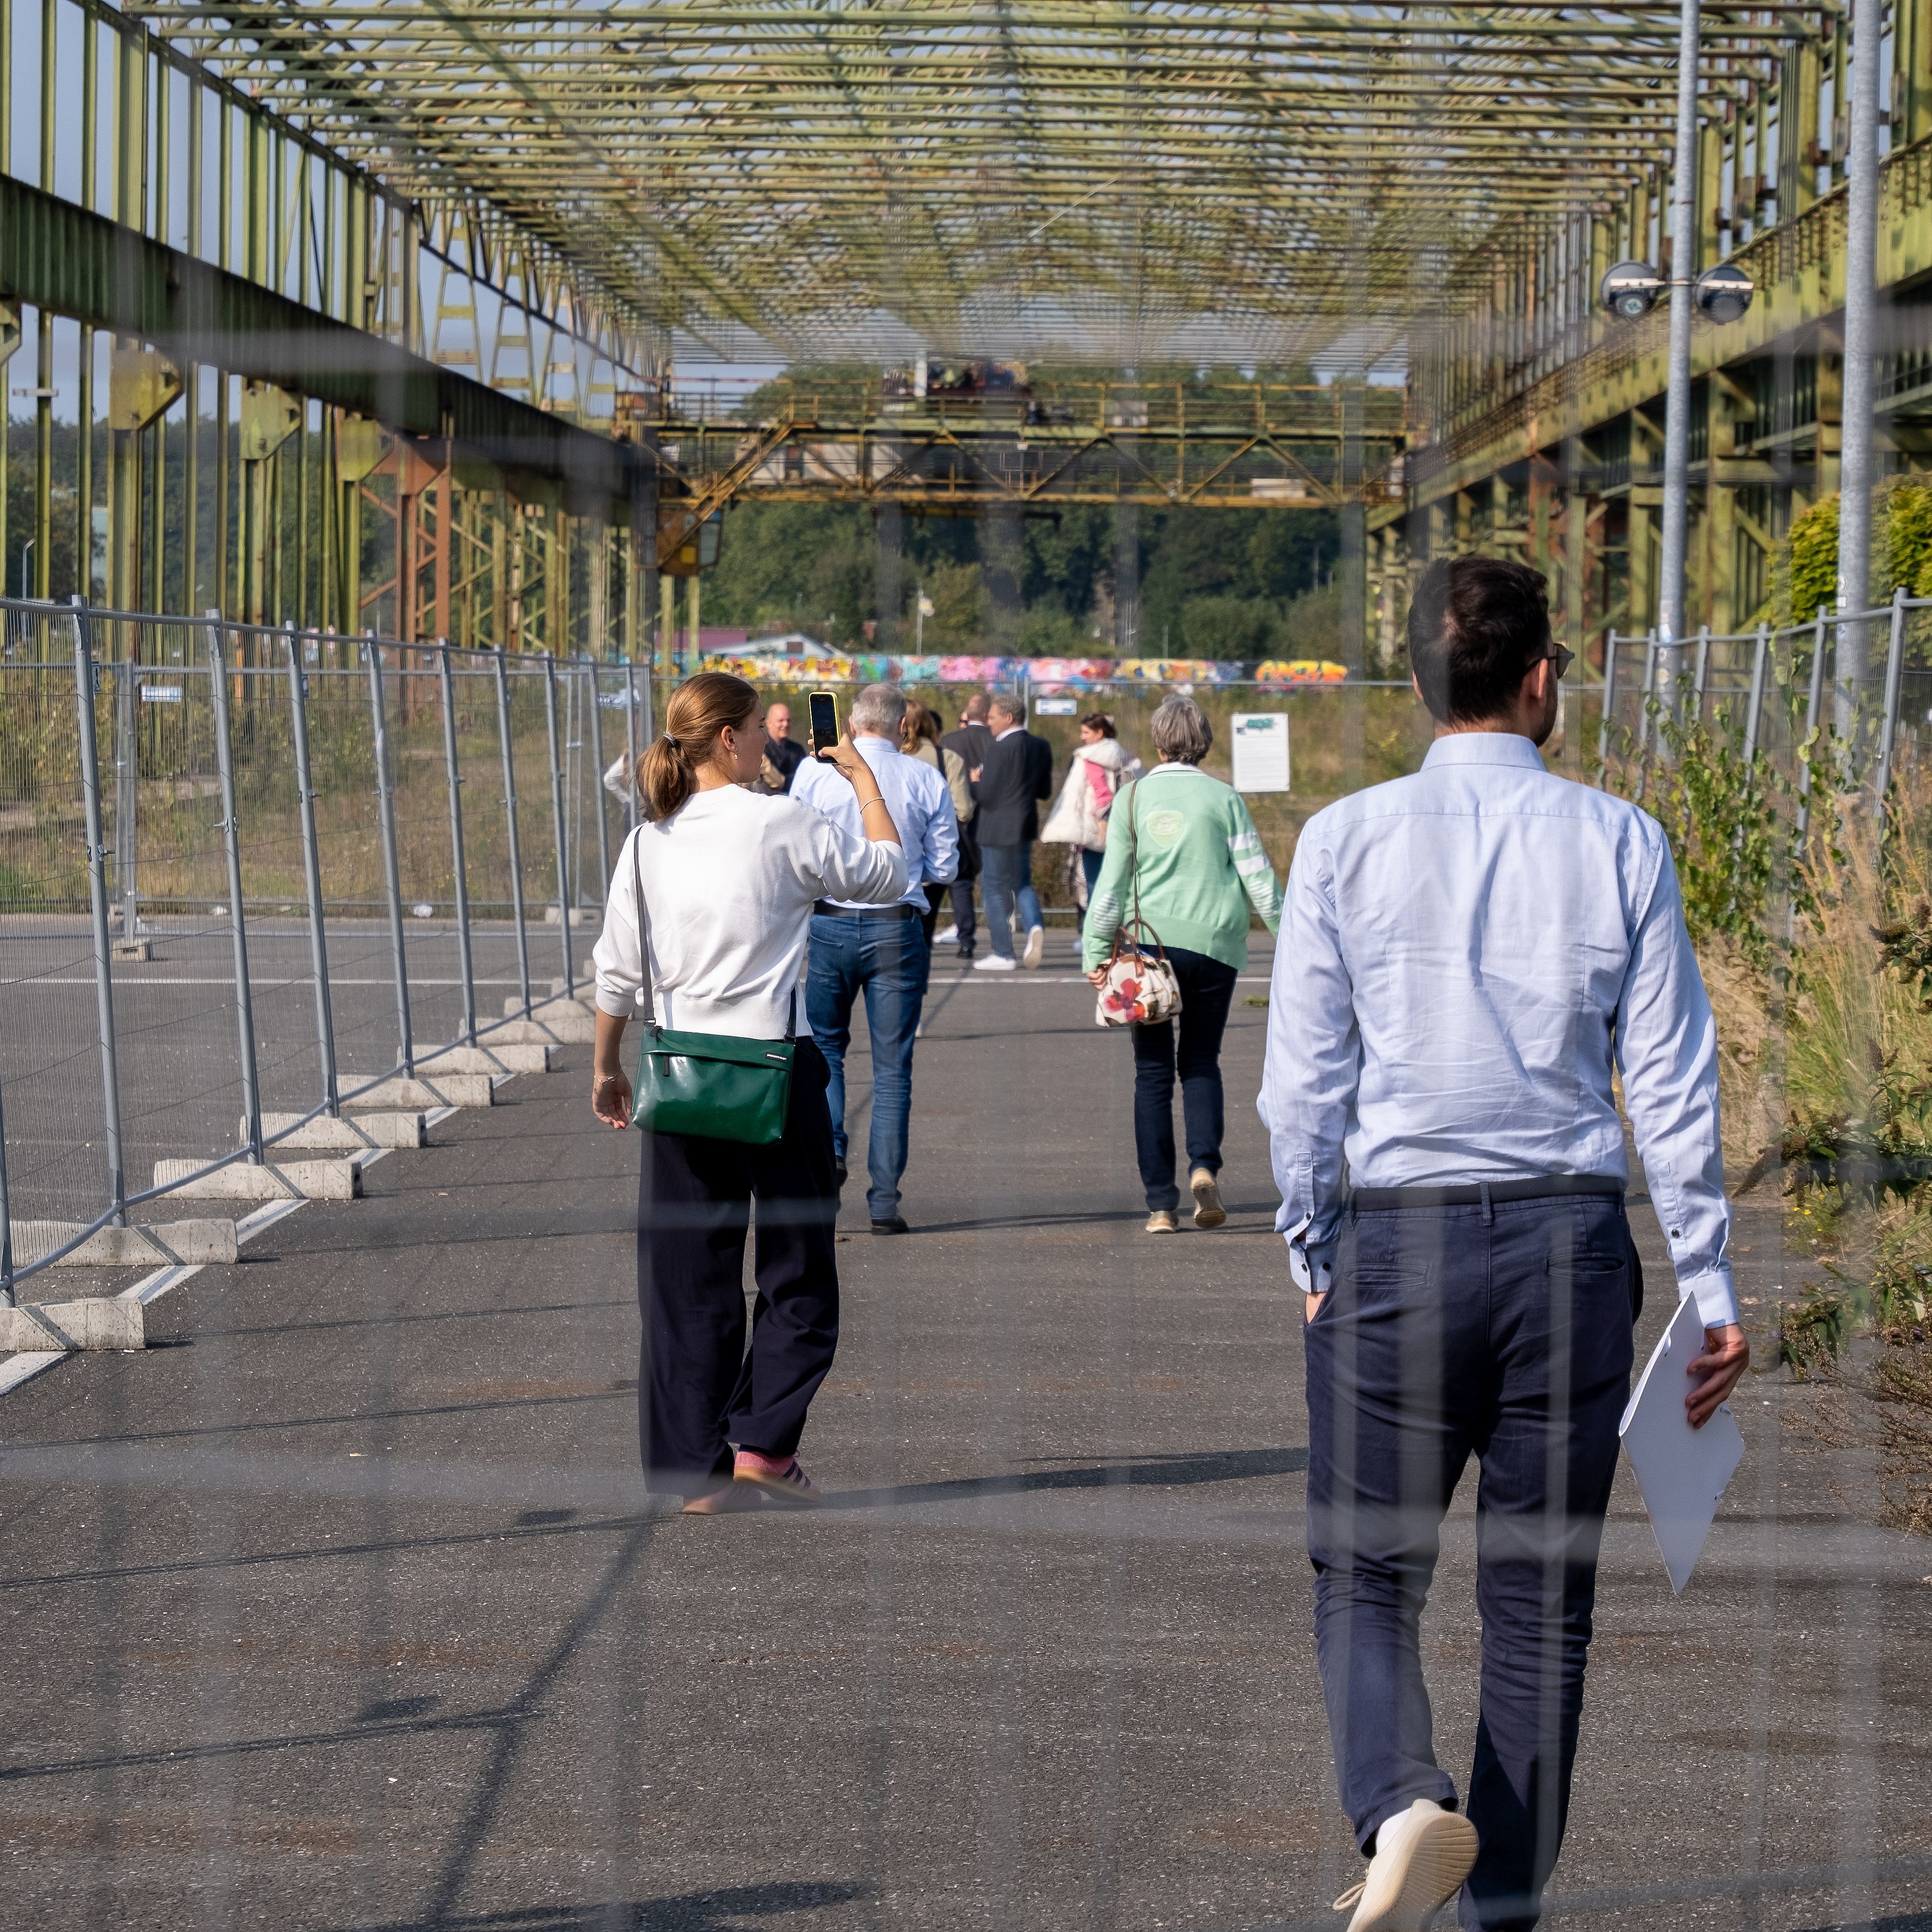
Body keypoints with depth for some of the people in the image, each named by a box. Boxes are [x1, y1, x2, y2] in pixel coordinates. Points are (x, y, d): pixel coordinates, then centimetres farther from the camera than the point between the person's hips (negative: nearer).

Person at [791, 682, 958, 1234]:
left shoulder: (814, 771, -4)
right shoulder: (925, 780, -3)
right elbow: (944, 866, 2)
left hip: (829, 923, 0)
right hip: (897, 929, 0)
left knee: (824, 1046, 19)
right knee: (892, 1065, 5)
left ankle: (827, 1147, -4)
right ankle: (884, 1198, 3)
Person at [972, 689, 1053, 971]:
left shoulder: (1000, 748, -19)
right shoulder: (1041, 747, 4)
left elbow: (985, 795, -18)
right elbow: (1045, 791, 11)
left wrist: (976, 780, 2)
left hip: (998, 829, -7)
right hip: (1026, 827, 7)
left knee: (996, 889, 3)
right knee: (1022, 882, 20)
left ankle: (1003, 954, 6)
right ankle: (1035, 926, -6)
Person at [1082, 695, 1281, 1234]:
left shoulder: (1133, 798, 1)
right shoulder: (1224, 798, 1)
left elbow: (1111, 882, -1)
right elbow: (1257, 875, 1)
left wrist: (1096, 952, 3)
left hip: (1148, 942, 0)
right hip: (1214, 944, 0)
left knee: (1153, 1071, 6)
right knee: (1201, 1062, 15)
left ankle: (1161, 1204, 2)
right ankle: (1205, 1165, -10)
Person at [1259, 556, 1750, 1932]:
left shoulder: (1346, 840, -2)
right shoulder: (1621, 843, 0)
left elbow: (1303, 1080, -1)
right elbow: (1675, 1084, 0)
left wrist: (1314, 1254, 11)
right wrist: (1713, 1285, 5)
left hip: (1396, 1238, -1)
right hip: (1573, 1241, 1)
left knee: (1367, 1573, 9)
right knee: (1543, 1595, 11)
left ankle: (1401, 1803, -17)